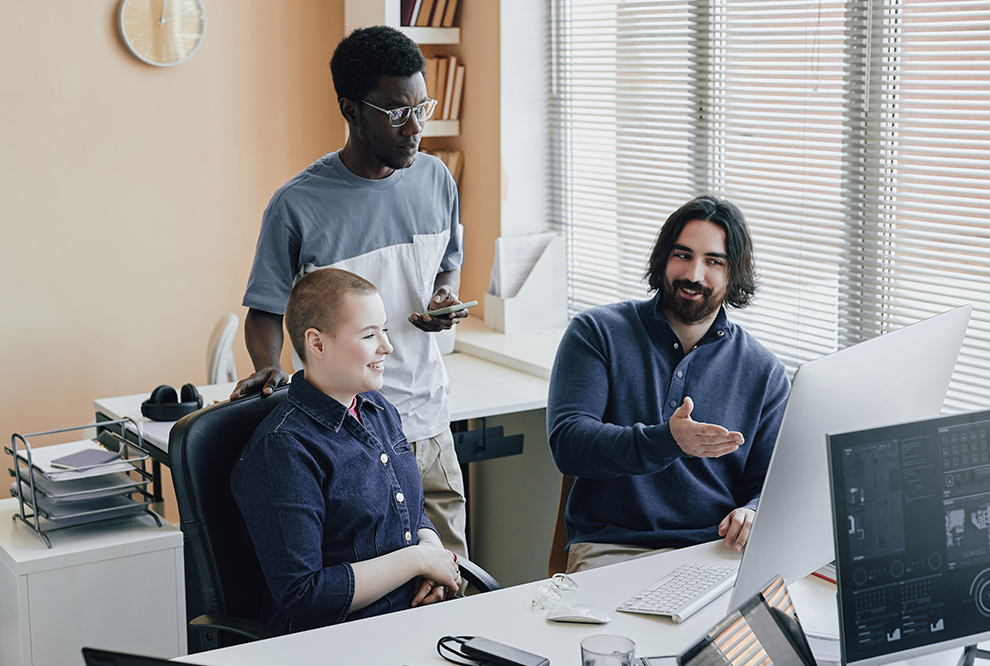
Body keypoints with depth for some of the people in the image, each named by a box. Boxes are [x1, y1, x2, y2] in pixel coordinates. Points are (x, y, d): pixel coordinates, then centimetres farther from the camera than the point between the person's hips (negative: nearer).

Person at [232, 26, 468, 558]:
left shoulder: (435, 180, 4)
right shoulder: (298, 206, -11)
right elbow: (265, 312, -2)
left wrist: (445, 295, -1)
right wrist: (268, 369, -21)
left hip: (428, 426, 5)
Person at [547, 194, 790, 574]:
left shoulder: (763, 371, 12)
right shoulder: (597, 333, 6)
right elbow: (567, 443, -8)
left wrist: (755, 513, -15)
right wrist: (667, 441, -24)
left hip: (717, 552, 3)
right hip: (612, 549, -3)